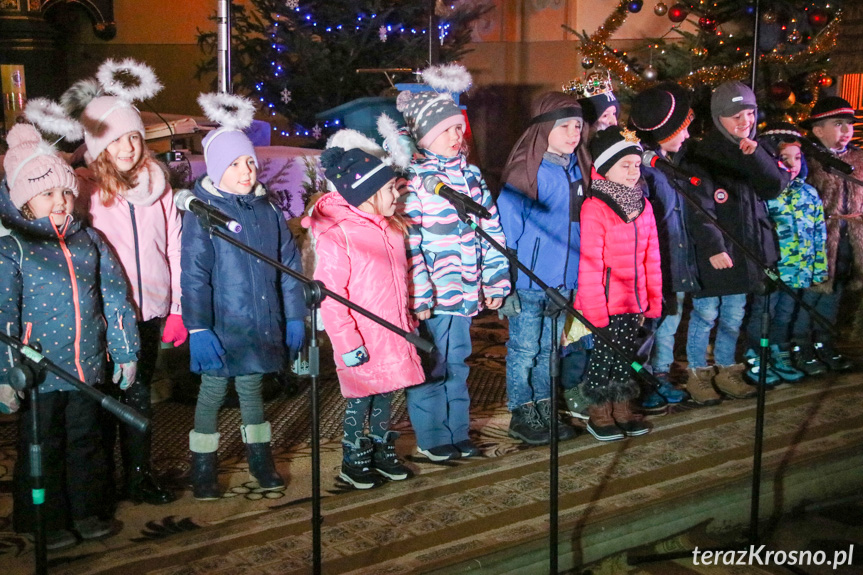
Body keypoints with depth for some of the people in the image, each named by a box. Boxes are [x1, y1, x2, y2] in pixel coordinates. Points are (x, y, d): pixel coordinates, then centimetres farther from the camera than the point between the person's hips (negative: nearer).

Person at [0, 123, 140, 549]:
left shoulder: (89, 240, 7)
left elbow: (115, 296, 10)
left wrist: (124, 352, 8)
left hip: (88, 368, 4)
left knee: (86, 441, 15)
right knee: (42, 447, 7)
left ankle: (89, 512, 29)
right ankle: (48, 522, 21)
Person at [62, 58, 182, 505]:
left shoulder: (157, 184, 7)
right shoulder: (84, 188, -5)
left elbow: (173, 247, 8)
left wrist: (176, 308, 5)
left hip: (149, 310, 3)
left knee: (139, 394, 12)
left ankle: (139, 475, 24)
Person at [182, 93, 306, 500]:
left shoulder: (267, 209, 7)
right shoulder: (203, 211, -9)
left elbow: (289, 264, 10)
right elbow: (193, 276, -13)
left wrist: (294, 316, 7)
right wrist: (198, 328, -18)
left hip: (261, 324, 4)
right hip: (221, 327, -4)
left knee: (251, 388, 16)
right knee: (213, 391, 6)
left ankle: (260, 460, 29)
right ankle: (204, 470, 19)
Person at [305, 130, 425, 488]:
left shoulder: (391, 227, 9)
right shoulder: (336, 234, -18)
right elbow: (329, 294, -19)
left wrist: (408, 321, 21)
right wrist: (347, 341, -21)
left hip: (392, 334, 7)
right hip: (362, 340, -7)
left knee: (385, 394, 16)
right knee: (360, 400, 4)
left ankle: (382, 452, 31)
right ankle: (354, 461, 20)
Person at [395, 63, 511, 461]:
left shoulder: (471, 174, 11)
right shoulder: (413, 179, -9)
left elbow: (492, 229, 13)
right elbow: (408, 242, -14)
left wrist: (495, 280, 8)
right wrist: (418, 294, -17)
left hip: (465, 290, 6)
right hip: (430, 293, -6)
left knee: (457, 364, 15)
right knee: (431, 366, 4)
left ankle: (457, 433, 27)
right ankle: (432, 438, 17)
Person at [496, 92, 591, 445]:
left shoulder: (577, 169, 9)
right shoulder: (526, 172, -13)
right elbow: (507, 227, -12)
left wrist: (579, 276, 16)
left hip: (563, 281, 7)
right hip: (528, 280, -7)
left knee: (550, 348, 16)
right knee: (524, 349, 4)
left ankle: (544, 411, 27)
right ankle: (521, 416, 16)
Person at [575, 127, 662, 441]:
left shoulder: (643, 205, 9)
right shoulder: (594, 207, -13)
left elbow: (651, 258, 13)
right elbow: (590, 264, -15)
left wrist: (654, 299, 9)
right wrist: (595, 310, -16)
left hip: (634, 300, 6)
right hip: (607, 301, -6)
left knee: (627, 352, 15)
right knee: (604, 354, 2)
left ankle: (623, 409, 28)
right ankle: (598, 415, 17)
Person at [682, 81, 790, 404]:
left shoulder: (756, 151, 10)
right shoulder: (702, 155, -11)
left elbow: (776, 186, -2)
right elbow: (699, 207, -17)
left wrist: (756, 155, -14)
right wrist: (712, 247, -23)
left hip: (746, 248, 6)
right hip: (711, 250, -6)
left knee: (734, 315, 14)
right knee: (705, 314, 1)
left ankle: (726, 370, 27)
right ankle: (698, 374, 14)